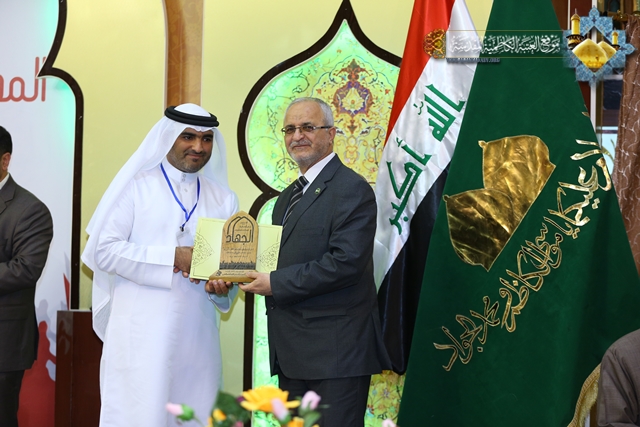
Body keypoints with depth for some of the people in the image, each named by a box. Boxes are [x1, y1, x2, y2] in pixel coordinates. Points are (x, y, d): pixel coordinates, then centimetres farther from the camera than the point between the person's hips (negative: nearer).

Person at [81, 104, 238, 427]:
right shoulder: (137, 186, 2)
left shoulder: (223, 199, 14)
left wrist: (223, 287, -10)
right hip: (141, 334, -4)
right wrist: (173, 258, -13)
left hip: (197, 336, 4)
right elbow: (104, 250, -7)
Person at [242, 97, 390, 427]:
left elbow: (346, 262, -20)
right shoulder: (289, 196, 20)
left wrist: (276, 284, -16)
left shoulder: (351, 189, -10)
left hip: (335, 350, -9)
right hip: (293, 351, 9)